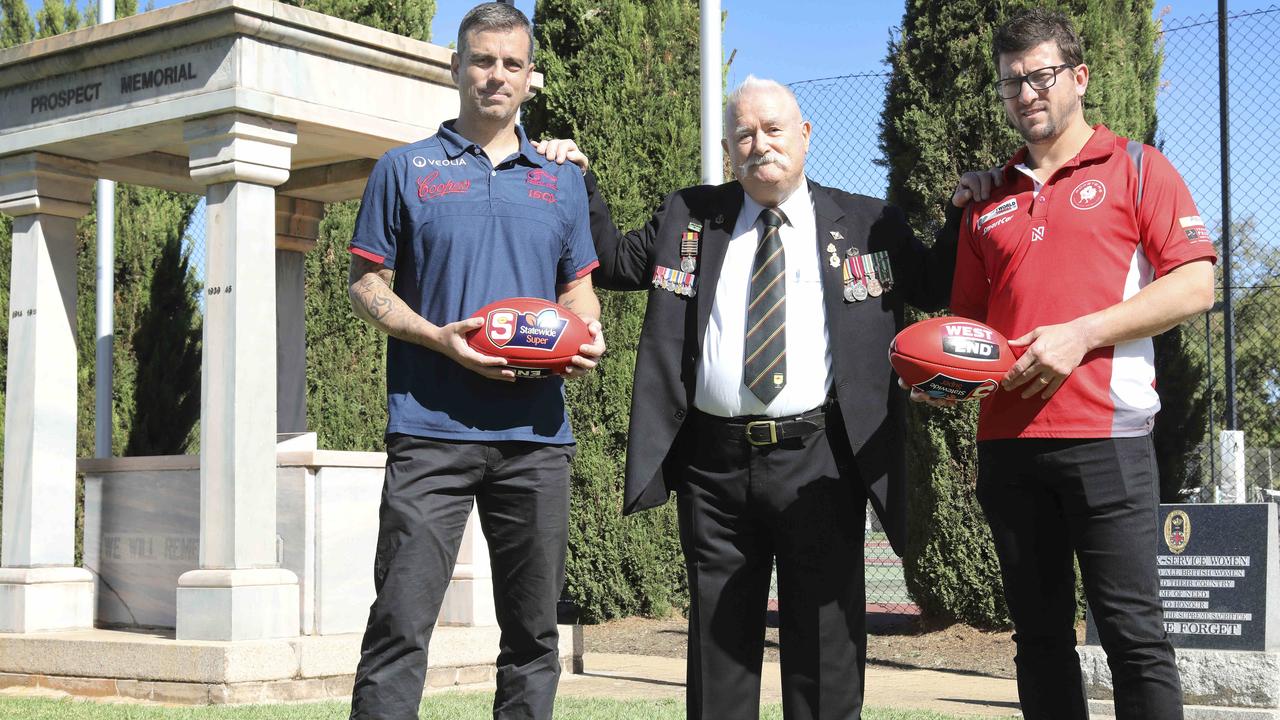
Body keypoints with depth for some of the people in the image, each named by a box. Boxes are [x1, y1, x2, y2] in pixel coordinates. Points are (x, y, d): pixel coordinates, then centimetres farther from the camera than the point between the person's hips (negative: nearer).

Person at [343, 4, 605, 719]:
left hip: (537, 433, 3)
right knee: (401, 625, -8)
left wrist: (589, 337, -3)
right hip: (432, 427, -3)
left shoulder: (562, 180, 16)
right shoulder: (406, 169, 7)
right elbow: (367, 285, 5)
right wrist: (439, 338, -12)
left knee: (534, 632, 8)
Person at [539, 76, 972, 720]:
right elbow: (614, 262, 23)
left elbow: (937, 289, 13)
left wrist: (962, 213, 0)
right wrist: (580, 183, 13)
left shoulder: (868, 224, 8)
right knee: (719, 639, 10)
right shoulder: (687, 216, 12)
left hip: (818, 459, -2)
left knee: (825, 645, 3)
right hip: (713, 460, 2)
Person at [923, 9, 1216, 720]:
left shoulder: (1135, 168, 5)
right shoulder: (988, 201, 18)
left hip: (1105, 434, -5)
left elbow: (1194, 286, -5)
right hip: (1006, 441, 5)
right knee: (1040, 635, 9)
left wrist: (1080, 334, -13)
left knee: (1132, 631, -6)